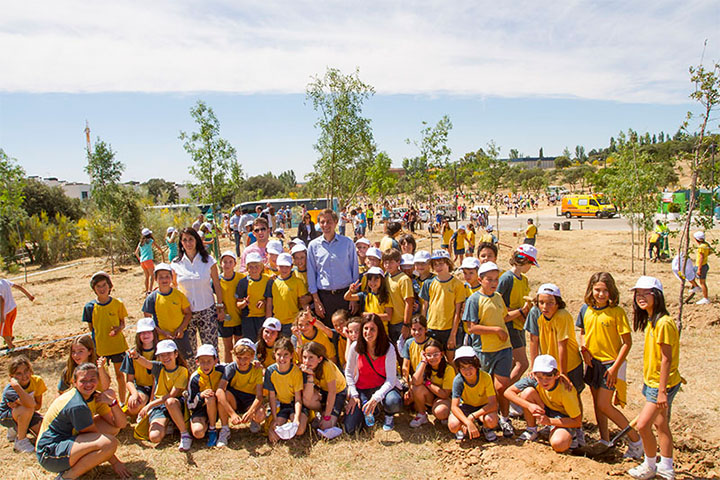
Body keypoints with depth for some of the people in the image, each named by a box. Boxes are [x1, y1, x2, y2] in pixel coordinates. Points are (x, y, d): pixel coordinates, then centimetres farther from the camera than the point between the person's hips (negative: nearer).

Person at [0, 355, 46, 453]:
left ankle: (16, 429, 14)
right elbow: (31, 404, -47)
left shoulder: (38, 381, -18)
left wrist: (19, 405, -27)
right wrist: (16, 385, -49)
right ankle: (21, 440, -13)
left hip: (28, 414, 5)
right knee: (27, 409, -37)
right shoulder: (10, 390, -31)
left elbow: (38, 405, -11)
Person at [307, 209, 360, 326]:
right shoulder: (313, 245, 2)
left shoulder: (347, 243, 0)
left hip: (345, 294, 0)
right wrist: (316, 301, 0)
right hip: (324, 296, 1)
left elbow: (355, 270, 4)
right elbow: (311, 274, 4)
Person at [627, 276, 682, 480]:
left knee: (643, 425, -6)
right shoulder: (650, 321, 7)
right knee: (660, 424, 18)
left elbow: (666, 359, -22)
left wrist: (662, 390, -20)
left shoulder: (663, 323, -23)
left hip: (662, 383, -9)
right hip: (652, 381, 9)